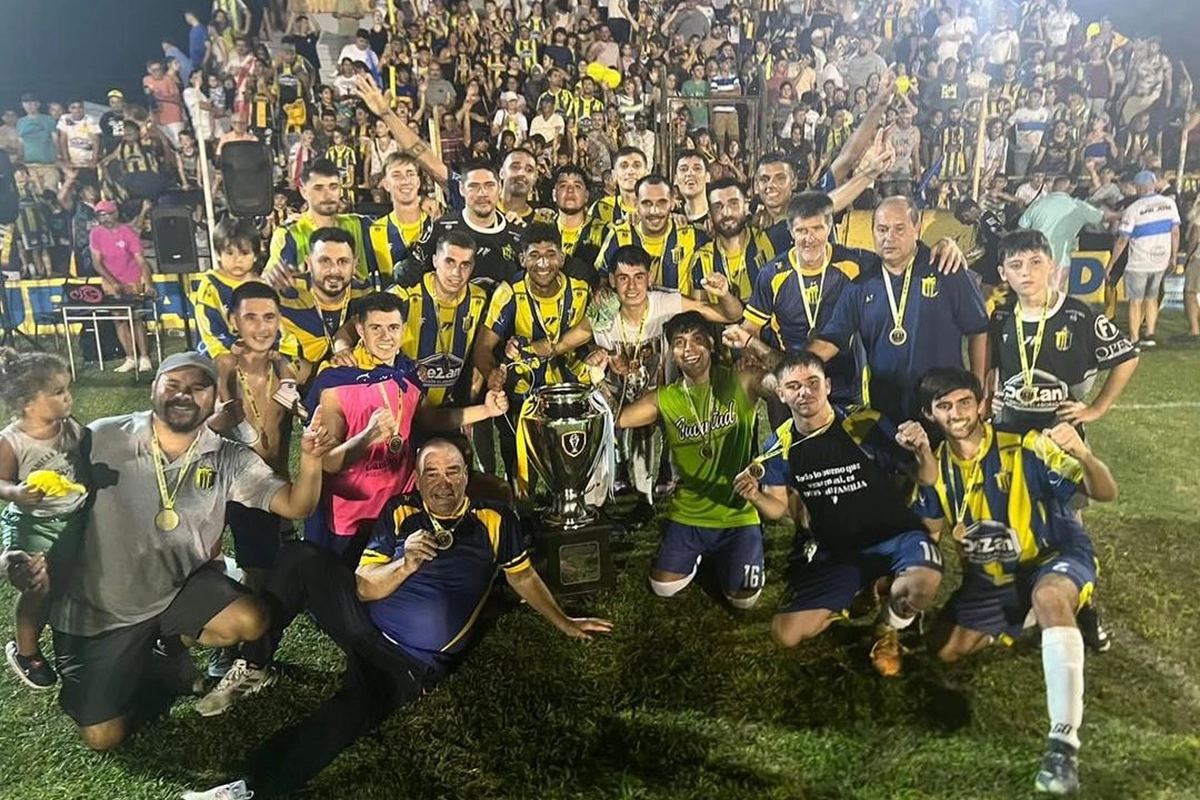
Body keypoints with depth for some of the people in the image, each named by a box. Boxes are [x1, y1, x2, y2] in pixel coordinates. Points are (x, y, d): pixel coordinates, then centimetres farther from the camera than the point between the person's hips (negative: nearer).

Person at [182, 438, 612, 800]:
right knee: (302, 558, -14)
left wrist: (564, 622, 17)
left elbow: (523, 577, 12)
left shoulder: (494, 520, 0)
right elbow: (364, 587, -5)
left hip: (413, 662, -3)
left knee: (354, 706, -34)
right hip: (364, 624, 3)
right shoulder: (399, 513, 1)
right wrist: (405, 565, -25)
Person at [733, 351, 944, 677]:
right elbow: (779, 508, 5)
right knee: (785, 635, -7)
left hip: (891, 536, -3)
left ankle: (888, 628, 1)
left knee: (923, 581, -37)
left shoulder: (867, 426, -16)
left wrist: (921, 451, -31)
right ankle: (857, 592, 21)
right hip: (832, 552, 3)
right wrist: (756, 497, -18)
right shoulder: (781, 446, -4)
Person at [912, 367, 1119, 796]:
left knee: (1049, 597, -40)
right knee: (944, 649, 1)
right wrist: (926, 475, -20)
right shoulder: (938, 464, -5)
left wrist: (1083, 454, -46)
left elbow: (1105, 493, -25)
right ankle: (1025, 619, 26)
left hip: (1057, 556, -5)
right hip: (990, 577, 6)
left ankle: (1064, 742, -38)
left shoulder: (1025, 447, -21)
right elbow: (934, 531, -3)